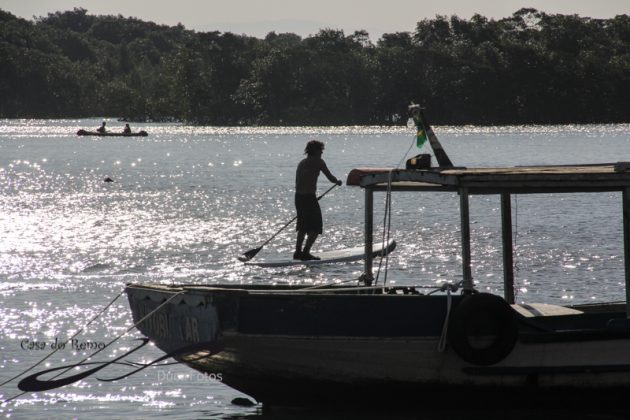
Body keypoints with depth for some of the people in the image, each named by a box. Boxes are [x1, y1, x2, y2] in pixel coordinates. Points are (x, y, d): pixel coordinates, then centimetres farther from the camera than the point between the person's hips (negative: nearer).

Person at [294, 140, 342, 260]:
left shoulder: (301, 163, 15)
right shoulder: (318, 162, -6)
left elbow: (297, 183, 16)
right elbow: (330, 177, -5)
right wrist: (337, 181, 16)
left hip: (298, 196, 7)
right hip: (310, 197, -7)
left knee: (303, 226, 21)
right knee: (316, 228, 0)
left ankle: (298, 251, 22)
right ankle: (305, 252, -7)